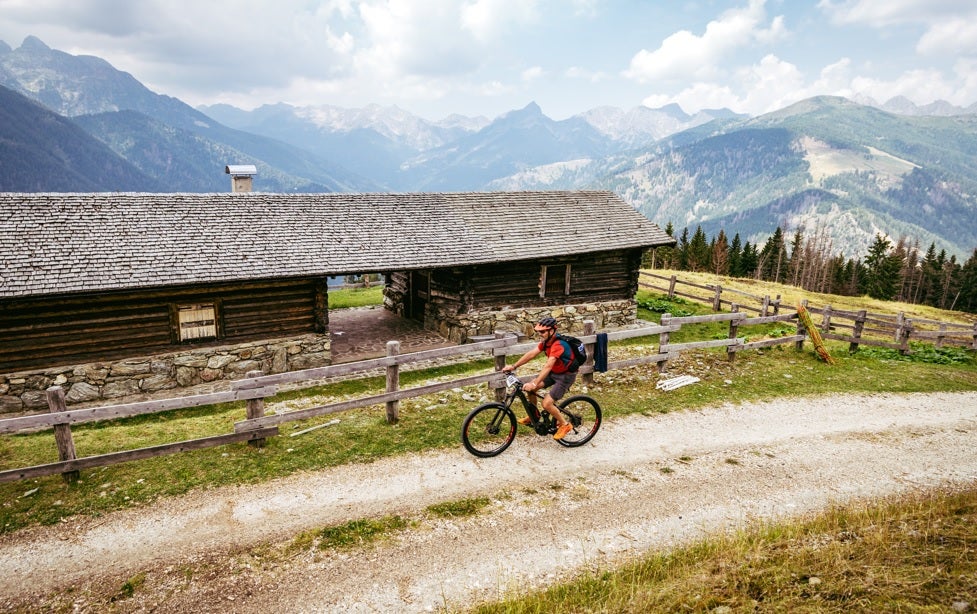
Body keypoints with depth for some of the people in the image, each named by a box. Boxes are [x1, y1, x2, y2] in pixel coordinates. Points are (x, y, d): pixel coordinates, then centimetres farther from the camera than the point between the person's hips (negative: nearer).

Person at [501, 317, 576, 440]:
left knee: (546, 404, -17)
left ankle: (564, 425, 7)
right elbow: (531, 353, -5)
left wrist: (534, 384, -46)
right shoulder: (546, 341, -3)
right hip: (554, 372, 9)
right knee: (530, 388, 0)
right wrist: (513, 366, -12)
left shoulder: (558, 345, -31)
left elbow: (548, 366, -40)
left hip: (566, 376, -9)